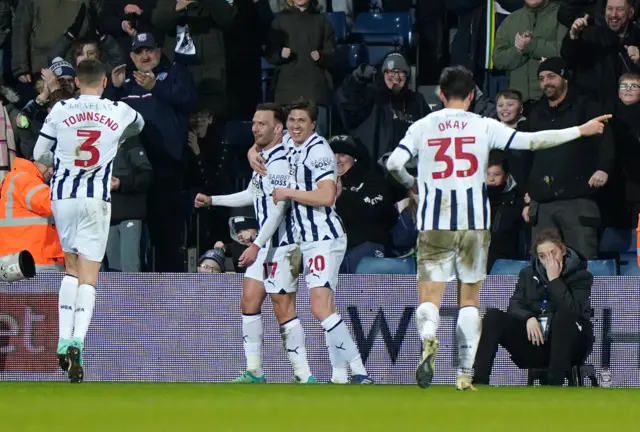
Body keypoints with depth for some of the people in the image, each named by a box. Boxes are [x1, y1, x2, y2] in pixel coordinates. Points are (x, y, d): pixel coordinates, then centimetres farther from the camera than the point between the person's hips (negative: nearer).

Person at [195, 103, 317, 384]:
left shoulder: (279, 161, -17)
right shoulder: (263, 157, 15)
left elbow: (277, 209, -24)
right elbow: (254, 195, 30)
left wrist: (257, 244, -26)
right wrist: (212, 201, 32)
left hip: (282, 244, -10)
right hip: (266, 245, 10)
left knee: (283, 308, -9)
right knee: (249, 301, 9)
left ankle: (304, 376, -7)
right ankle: (254, 372, 13)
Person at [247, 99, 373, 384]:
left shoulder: (318, 151, -14)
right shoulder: (290, 144, 11)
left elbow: (326, 196, -24)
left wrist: (288, 193, -15)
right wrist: (253, 155, 8)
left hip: (324, 239, -10)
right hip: (309, 240, 10)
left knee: (320, 309, -19)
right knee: (326, 310, 10)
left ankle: (359, 371, -23)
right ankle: (340, 375, 13)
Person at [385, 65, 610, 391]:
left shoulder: (423, 127, 3)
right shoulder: (483, 126, 1)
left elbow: (394, 163, -7)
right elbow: (530, 141, -3)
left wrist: (411, 184, 16)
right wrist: (580, 131, 6)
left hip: (434, 223, 0)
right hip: (474, 223, 0)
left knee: (429, 298, -1)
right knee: (470, 299, 13)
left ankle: (428, 339, -35)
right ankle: (465, 373, 9)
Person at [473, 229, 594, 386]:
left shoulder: (581, 276, 1)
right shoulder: (528, 274, 13)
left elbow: (571, 311, -17)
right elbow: (514, 307, 1)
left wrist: (554, 280, -17)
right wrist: (528, 318, -19)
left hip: (566, 345, -4)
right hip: (534, 342, 4)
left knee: (564, 315, -36)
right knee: (493, 316, -17)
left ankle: (555, 385, -41)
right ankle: (479, 382, -30)